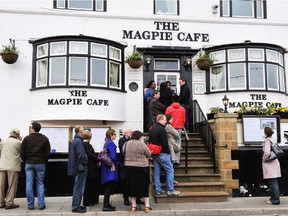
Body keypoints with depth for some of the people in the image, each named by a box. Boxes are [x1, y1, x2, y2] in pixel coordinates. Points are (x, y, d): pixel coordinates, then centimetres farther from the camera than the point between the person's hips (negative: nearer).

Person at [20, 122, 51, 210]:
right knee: (40, 184, 7)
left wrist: (26, 161, 13)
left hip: (29, 164, -1)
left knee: (29, 185, 6)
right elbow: (47, 153, -2)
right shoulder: (44, 139, -1)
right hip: (40, 164, 1)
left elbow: (22, 153, -2)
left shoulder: (27, 138, -4)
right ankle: (41, 205, 5)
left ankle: (30, 205, 10)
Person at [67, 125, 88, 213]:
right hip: (80, 167, -10)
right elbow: (82, 155, -24)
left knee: (77, 187, 17)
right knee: (79, 187, -3)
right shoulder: (79, 141, -18)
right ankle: (75, 207, 4)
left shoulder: (74, 140, 14)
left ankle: (76, 205, 26)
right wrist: (85, 163, -7)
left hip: (76, 167, 10)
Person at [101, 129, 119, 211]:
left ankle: (106, 204, 19)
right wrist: (113, 164, -8)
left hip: (107, 166, 10)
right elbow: (112, 155, -20)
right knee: (109, 186, -7)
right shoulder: (111, 143, -14)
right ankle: (106, 205, -5)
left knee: (108, 186, 13)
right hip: (111, 167, -10)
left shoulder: (106, 142, 15)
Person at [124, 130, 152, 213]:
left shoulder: (126, 144, 3)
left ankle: (133, 206, 16)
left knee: (132, 186, 12)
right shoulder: (142, 144, -11)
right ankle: (147, 206, 10)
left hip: (128, 168, 4)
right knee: (144, 186, 7)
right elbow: (149, 154, -3)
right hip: (141, 168, -4)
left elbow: (124, 154, 12)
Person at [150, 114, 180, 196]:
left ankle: (158, 190, 15)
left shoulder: (152, 128, 13)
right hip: (162, 153, -9)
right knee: (170, 170, 0)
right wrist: (168, 151, -7)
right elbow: (165, 142, -19)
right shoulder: (161, 129, -16)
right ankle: (170, 190, 1)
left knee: (157, 171, 11)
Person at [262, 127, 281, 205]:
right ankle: (274, 198, 24)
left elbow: (267, 152, -28)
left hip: (270, 165, -9)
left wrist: (264, 159, -10)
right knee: (274, 182, 15)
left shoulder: (267, 141, -16)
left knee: (273, 182, -4)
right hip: (275, 163, 9)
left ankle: (275, 200, 1)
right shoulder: (272, 140, 11)